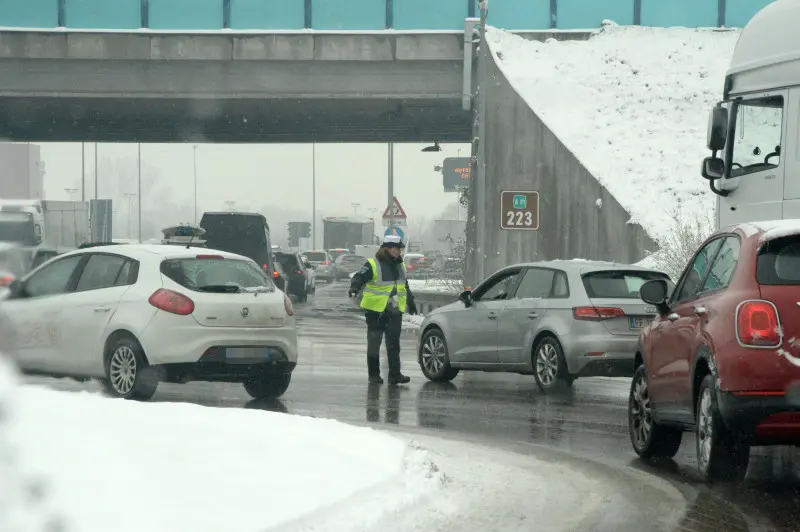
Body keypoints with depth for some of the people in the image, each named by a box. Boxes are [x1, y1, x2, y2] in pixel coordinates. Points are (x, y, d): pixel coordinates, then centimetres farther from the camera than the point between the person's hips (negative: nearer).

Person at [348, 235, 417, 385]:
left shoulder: (400, 265, 14)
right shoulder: (373, 265, -7)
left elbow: (405, 286, 26)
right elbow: (359, 277, -14)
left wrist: (410, 303, 34)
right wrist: (354, 288, -34)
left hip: (395, 311, 6)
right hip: (376, 310, -5)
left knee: (394, 343, 2)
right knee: (374, 344, 2)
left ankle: (395, 374, 3)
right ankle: (374, 375, 8)